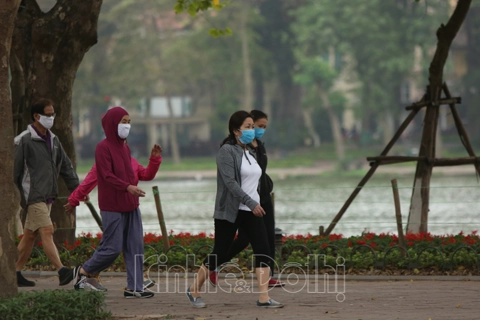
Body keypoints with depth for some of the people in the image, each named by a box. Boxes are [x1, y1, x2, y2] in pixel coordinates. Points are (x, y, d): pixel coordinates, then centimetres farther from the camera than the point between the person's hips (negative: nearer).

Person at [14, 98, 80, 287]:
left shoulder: (53, 140, 15)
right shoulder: (24, 141, -9)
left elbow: (65, 167, 19)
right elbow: (14, 170, -9)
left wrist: (77, 188, 11)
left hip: (47, 197, 8)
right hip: (33, 197, -8)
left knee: (30, 235, 10)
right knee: (47, 232, -15)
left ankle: (16, 273, 15)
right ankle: (62, 272, -23)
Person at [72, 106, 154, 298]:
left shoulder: (125, 147, 14)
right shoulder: (103, 148, -11)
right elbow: (107, 176, -20)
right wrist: (128, 187, -30)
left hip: (130, 206, 8)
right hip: (112, 208, -8)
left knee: (135, 247, 2)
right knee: (112, 248, -5)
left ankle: (134, 288, 3)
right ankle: (83, 272, 17)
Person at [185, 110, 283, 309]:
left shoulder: (250, 153, 14)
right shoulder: (227, 151, -11)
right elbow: (230, 182, -21)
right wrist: (251, 203, -27)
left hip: (252, 211, 7)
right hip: (229, 212, -7)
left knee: (263, 251, -8)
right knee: (219, 254, 0)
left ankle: (263, 298, -10)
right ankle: (194, 291, 19)